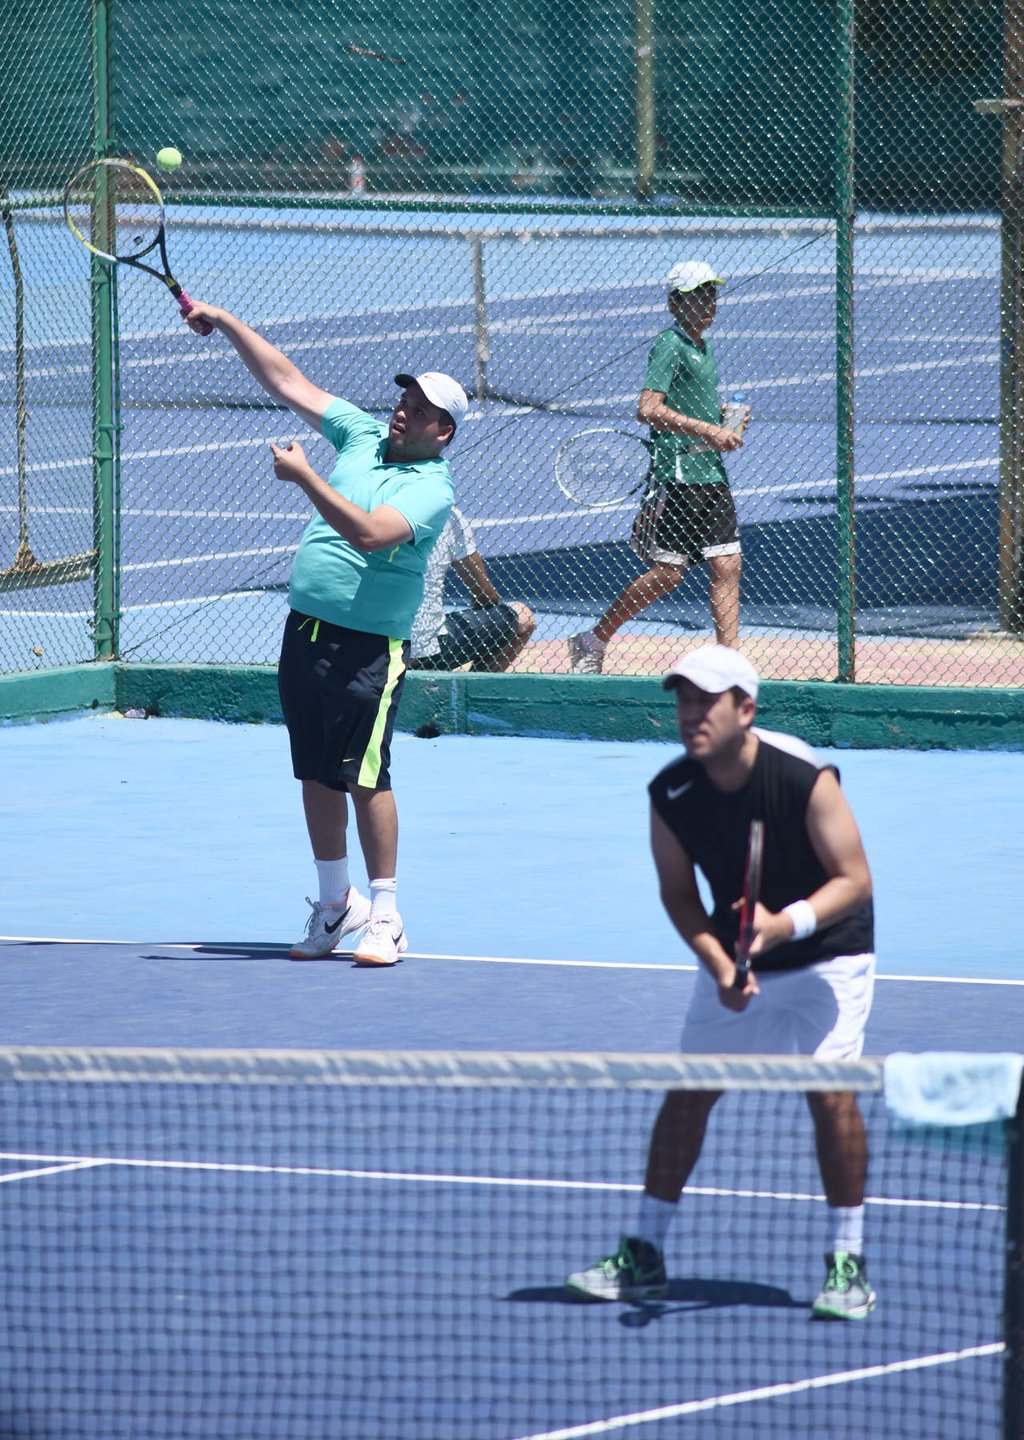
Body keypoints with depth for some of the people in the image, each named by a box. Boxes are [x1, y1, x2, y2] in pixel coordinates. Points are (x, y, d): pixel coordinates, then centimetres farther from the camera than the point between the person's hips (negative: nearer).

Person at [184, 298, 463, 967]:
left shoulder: (432, 489, -12)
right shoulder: (365, 435, 9)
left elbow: (369, 533, -28)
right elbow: (288, 382, 13)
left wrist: (305, 477, -29)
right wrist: (227, 324, 9)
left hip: (369, 648, -7)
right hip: (305, 631, 7)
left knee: (365, 777, -9)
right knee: (317, 776, 11)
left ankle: (386, 917, -1)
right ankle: (336, 903, 22)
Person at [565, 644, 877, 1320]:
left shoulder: (804, 777, -28)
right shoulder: (671, 794, -15)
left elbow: (855, 879, -22)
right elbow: (679, 893, -2)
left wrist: (784, 925, -37)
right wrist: (719, 964, -19)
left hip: (826, 953, -4)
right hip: (735, 958, 4)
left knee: (831, 1089, -18)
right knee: (687, 1089, 1)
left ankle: (849, 1264, -7)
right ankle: (645, 1253, 12)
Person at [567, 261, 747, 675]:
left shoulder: (704, 349, 17)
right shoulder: (670, 346, -10)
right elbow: (648, 410, -21)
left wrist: (727, 416, 13)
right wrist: (708, 431, -21)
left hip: (712, 473, 8)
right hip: (677, 475, -8)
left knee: (727, 566, 1)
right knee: (667, 573, -6)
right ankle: (592, 641, 8)